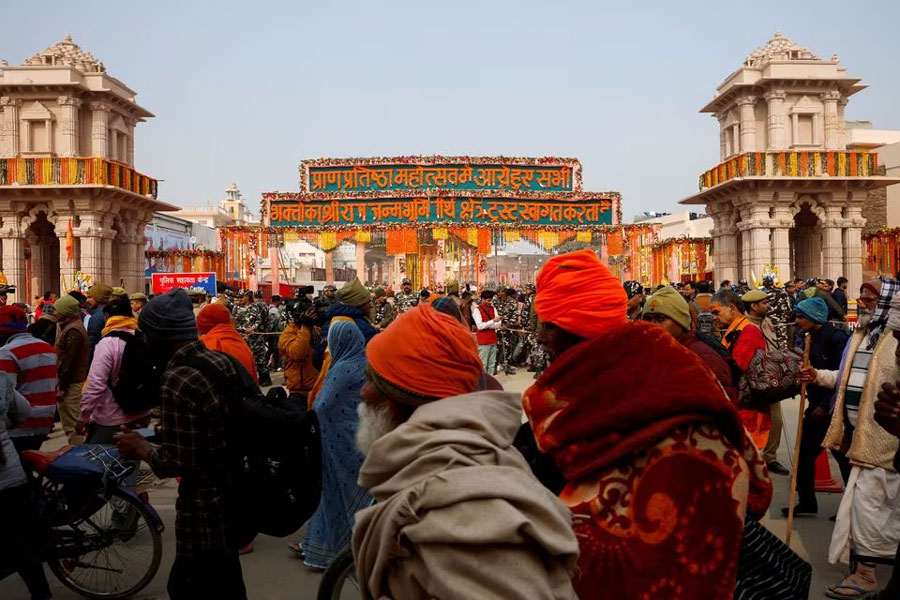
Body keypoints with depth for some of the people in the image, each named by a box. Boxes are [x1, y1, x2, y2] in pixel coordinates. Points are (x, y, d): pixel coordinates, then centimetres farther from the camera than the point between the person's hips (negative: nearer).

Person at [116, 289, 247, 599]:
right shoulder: (221, 360, 3)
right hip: (236, 498, 9)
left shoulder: (176, 382, -23)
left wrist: (141, 448, -5)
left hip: (206, 513, -9)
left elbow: (175, 463, -23)